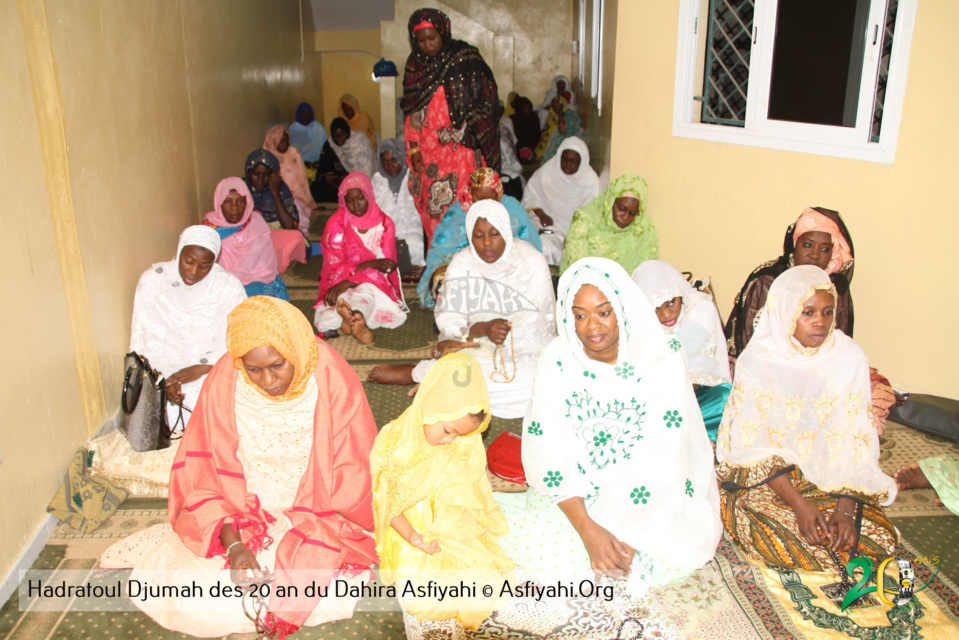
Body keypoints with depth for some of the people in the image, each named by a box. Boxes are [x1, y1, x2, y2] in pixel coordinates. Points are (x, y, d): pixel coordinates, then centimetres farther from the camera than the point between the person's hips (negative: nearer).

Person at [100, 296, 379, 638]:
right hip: (240, 515, 0)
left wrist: (305, 545, -24)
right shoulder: (224, 381, -17)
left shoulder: (332, 379, -21)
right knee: (193, 599, -18)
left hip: (317, 517, 1)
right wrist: (233, 543, -22)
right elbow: (204, 472, -10)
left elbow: (353, 475, -17)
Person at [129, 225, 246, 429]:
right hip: (165, 370, 1)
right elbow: (143, 340, -1)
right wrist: (166, 381, -16)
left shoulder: (228, 285, -1)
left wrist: (201, 368, -20)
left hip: (215, 369, -1)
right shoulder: (152, 281, 1)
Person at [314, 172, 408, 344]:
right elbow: (335, 267, -5)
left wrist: (348, 283, -21)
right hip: (341, 284, 1)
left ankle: (349, 318, -68)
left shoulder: (384, 223, 5)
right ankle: (358, 323, -67)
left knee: (366, 288, -38)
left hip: (375, 283, 0)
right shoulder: (336, 224, 3)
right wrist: (372, 264, -20)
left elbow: (385, 265, -5)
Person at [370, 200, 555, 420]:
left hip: (526, 349, 1)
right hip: (479, 347, 0)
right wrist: (483, 328, -29)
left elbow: (536, 322, -13)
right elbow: (447, 320, -6)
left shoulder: (532, 261, -8)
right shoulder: (462, 264, -2)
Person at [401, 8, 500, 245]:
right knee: (431, 207, 6)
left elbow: (486, 101, -2)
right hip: (428, 152, 5)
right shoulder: (415, 64, 11)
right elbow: (412, 111, 14)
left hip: (460, 149, -4)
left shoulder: (464, 59, -4)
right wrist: (414, 147, 7)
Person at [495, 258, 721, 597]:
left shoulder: (663, 358, -13)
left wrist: (632, 533, -25)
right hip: (578, 495, 0)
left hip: (646, 496, 1)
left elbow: (666, 458, -16)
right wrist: (588, 528, -25)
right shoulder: (557, 360, -9)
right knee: (535, 546, -24)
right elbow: (549, 455, -13)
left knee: (687, 547, -24)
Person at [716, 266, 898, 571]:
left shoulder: (850, 358, -7)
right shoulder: (757, 362, -13)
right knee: (774, 542, -28)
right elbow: (753, 447, -13)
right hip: (766, 475, -2)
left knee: (882, 539, -18)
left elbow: (857, 441, -7)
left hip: (830, 476, 3)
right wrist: (798, 504, -23)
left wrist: (846, 507, -19)